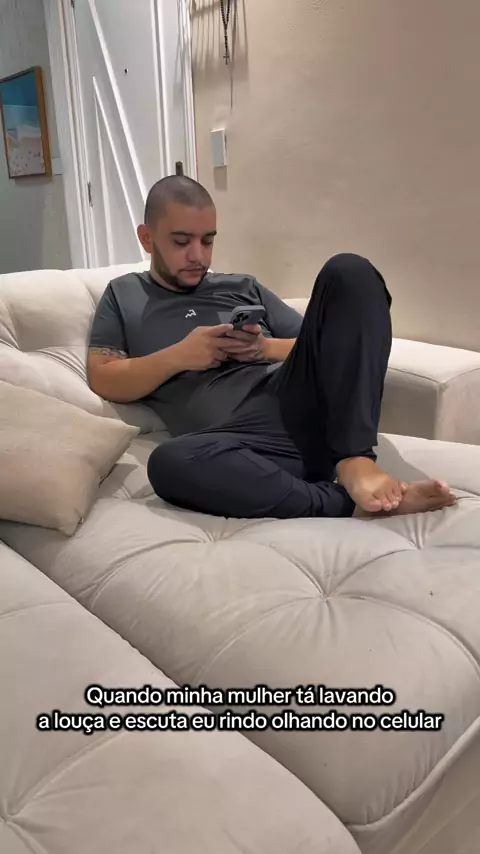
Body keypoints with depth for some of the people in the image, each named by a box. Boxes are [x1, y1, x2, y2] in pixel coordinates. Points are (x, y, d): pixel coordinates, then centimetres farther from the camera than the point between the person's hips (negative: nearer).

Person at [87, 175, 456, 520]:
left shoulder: (244, 287, 26)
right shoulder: (124, 295, 21)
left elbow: (322, 346, 22)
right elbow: (103, 381, 8)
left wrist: (267, 348, 2)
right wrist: (179, 356, -4)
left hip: (298, 406, 3)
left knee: (349, 271, -15)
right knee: (169, 463, -38)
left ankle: (353, 459, -25)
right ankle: (347, 500, -29)